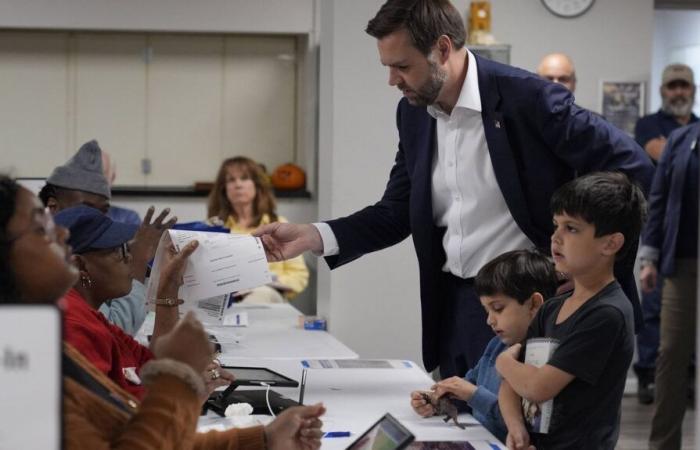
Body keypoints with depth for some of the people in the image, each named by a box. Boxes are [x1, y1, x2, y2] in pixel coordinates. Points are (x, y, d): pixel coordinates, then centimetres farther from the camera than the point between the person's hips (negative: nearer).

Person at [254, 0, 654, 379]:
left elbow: (633, 168, -13)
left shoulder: (527, 98, -16)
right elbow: (396, 214, 11)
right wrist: (312, 237, -3)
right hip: (456, 307, 7)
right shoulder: (414, 113, 5)